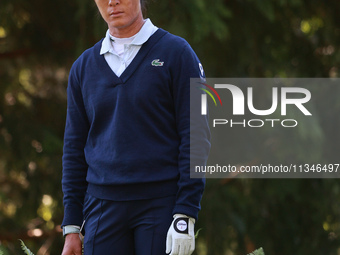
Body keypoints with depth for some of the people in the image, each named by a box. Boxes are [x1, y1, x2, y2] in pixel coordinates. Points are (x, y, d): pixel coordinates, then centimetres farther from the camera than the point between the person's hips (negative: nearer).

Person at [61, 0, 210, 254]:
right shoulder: (84, 67, 12)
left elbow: (196, 136, -6)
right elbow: (75, 148, 13)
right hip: (103, 209, 4)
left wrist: (185, 217, -14)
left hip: (161, 205, -4)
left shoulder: (177, 53, -2)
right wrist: (71, 228, 7)